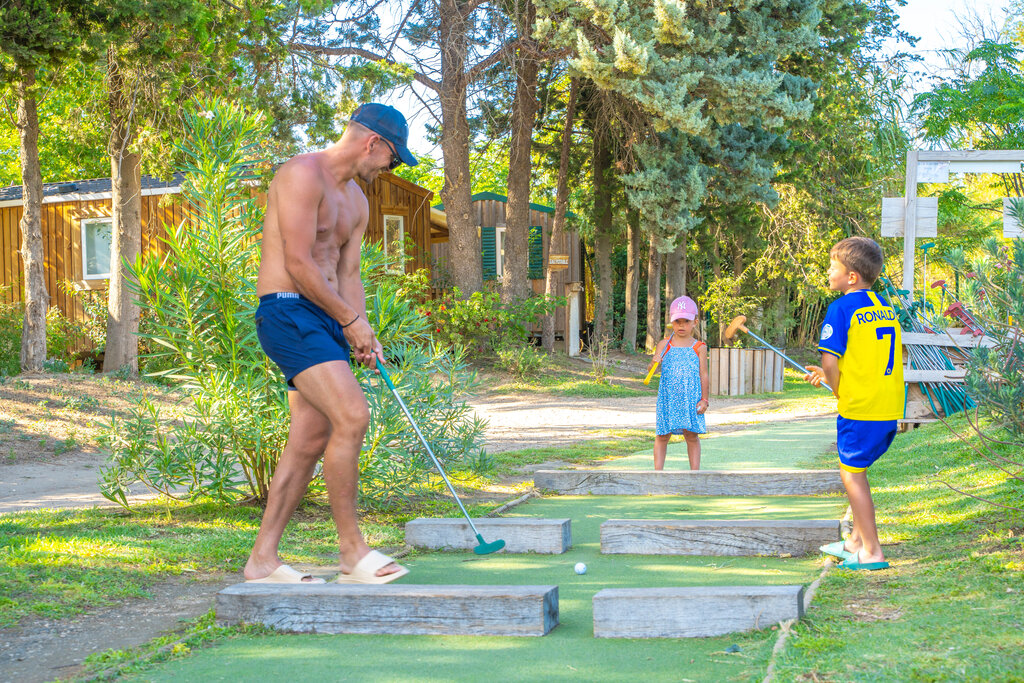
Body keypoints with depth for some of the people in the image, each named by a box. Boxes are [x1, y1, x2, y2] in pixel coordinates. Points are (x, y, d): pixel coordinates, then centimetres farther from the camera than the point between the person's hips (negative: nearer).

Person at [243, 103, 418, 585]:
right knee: (352, 416, -20)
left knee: (311, 440, 4)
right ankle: (352, 552, -13)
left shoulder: (357, 202, 20)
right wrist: (350, 320, -11)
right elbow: (298, 264, -17)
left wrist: (362, 335, 4)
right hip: (287, 311, -9)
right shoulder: (303, 175, -10)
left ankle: (263, 560, 10)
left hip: (328, 320, 10)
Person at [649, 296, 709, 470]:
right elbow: (651, 370, 4)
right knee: (662, 436, 4)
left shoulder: (699, 348, 4)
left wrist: (704, 399, -1)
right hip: (668, 397, 1)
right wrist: (654, 364, -20)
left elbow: (703, 374, 4)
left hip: (691, 398, -1)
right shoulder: (664, 345, 5)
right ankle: (658, 472, 12)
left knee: (692, 435, 2)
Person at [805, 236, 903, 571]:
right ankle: (857, 540, 29)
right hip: (890, 408, 8)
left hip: (859, 406, -8)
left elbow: (830, 359, -16)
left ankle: (872, 553, 2)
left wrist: (838, 391, 3)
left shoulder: (841, 308, -10)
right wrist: (829, 374, 22)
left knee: (852, 474, 3)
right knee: (856, 470, 21)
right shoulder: (886, 306, 13)